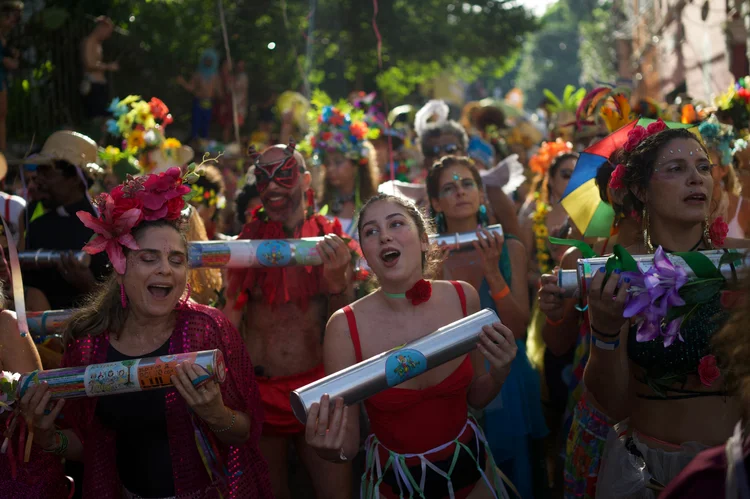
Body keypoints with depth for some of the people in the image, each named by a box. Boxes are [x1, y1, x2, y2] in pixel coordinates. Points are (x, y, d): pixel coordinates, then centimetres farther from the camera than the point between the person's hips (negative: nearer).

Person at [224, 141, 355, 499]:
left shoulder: (330, 242, -2)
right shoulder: (246, 244, 0)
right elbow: (229, 322, 4)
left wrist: (337, 280, -18)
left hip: (316, 388, -1)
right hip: (259, 392, 1)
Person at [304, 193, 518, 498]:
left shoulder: (463, 297, -13)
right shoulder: (345, 327, -21)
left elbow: (477, 398, 1)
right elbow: (347, 446, -15)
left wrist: (499, 372, -18)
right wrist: (328, 448, -36)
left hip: (469, 468, 3)